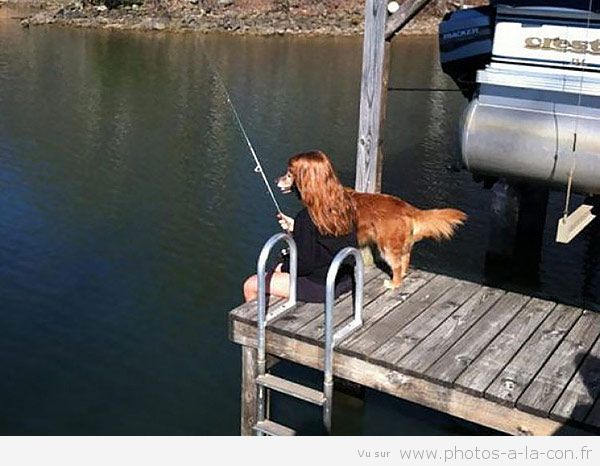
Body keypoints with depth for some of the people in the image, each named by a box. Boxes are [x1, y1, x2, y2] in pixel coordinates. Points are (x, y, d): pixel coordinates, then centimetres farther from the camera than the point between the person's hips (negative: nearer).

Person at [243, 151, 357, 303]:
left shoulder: (307, 217, -26)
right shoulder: (344, 204, -4)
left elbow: (304, 265, -20)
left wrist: (283, 267, 0)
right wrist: (295, 227, 11)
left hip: (321, 287, -8)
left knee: (250, 286, 5)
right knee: (281, 268, 31)